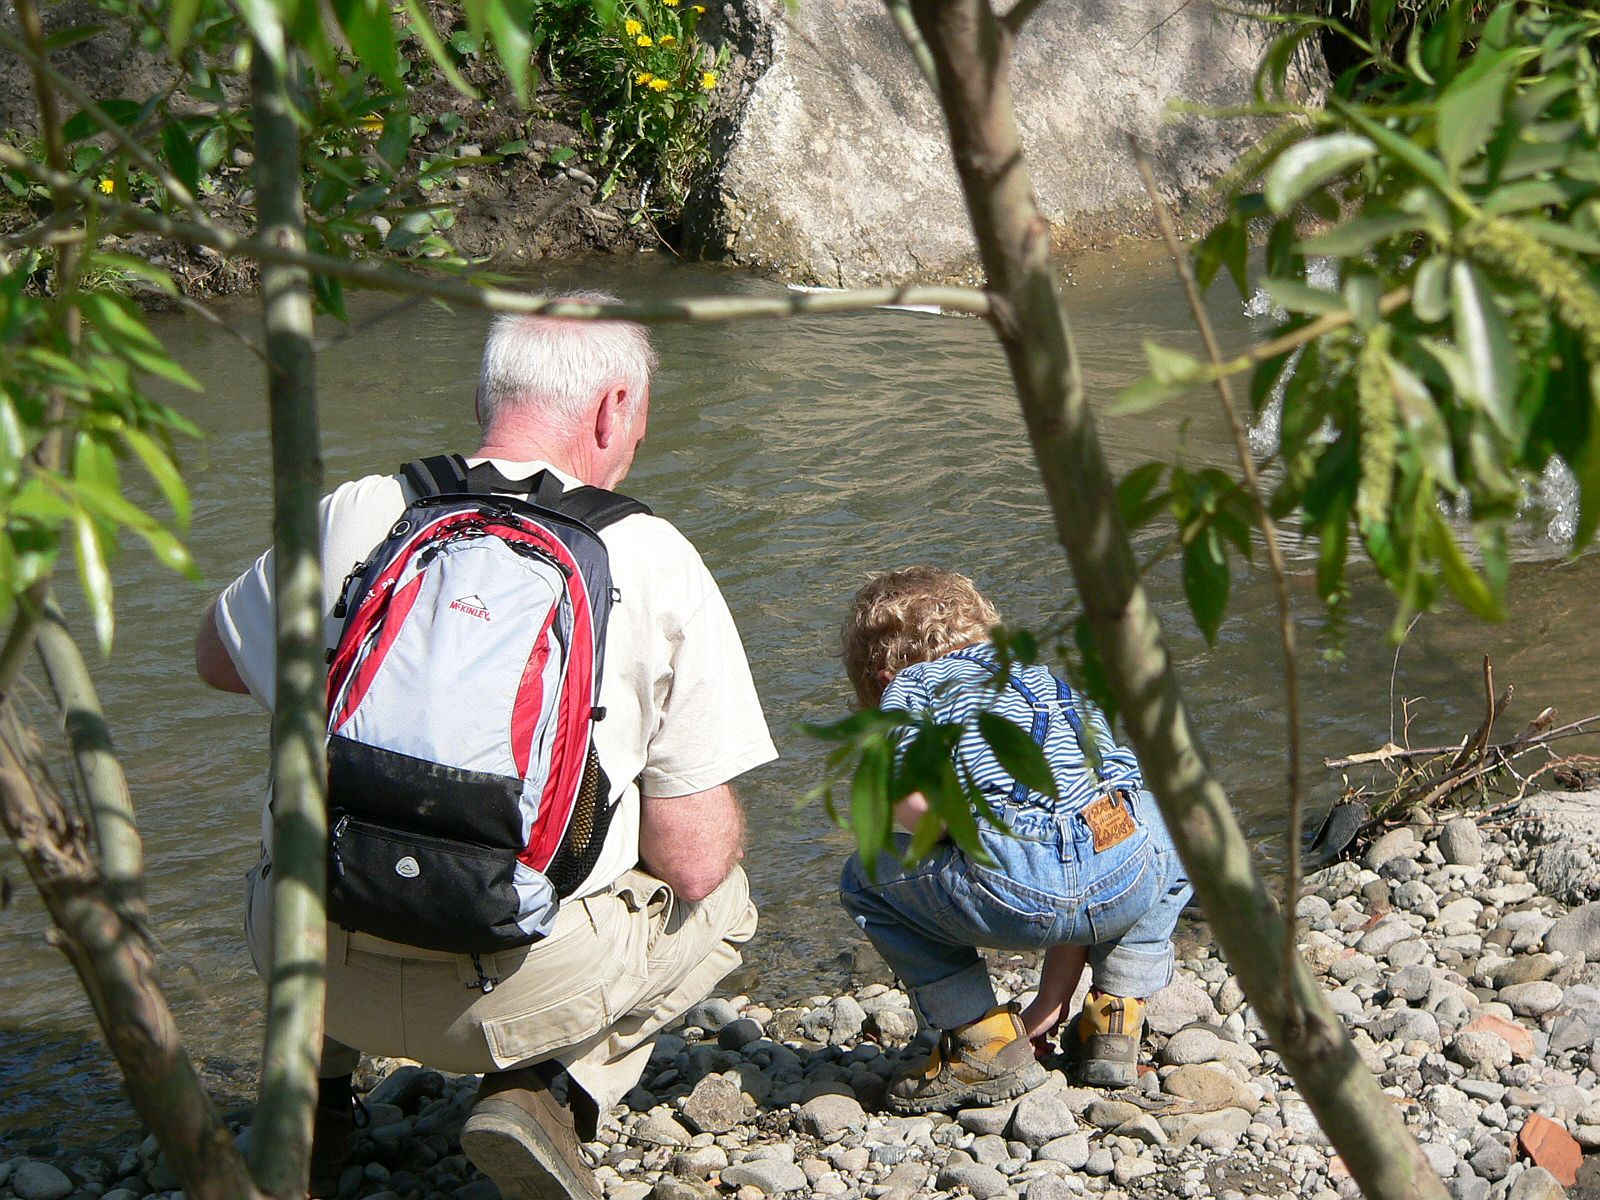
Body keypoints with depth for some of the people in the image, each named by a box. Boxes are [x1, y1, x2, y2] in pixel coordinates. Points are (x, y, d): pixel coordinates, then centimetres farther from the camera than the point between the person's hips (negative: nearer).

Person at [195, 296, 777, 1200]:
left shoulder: (351, 515, 0)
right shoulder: (653, 559, -6)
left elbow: (219, 660, 21)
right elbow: (694, 860, -6)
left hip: (318, 964, 3)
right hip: (518, 987, -3)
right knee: (722, 906, 26)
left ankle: (315, 1085, 20)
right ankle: (550, 1091, 4)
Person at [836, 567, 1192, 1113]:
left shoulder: (910, 682, 21)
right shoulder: (1051, 677, 38)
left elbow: (910, 796, -3)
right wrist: (1051, 1003, 42)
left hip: (1016, 893, -4)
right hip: (1127, 883, 5)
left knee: (866, 879, 25)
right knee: (1167, 822, 41)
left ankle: (985, 1044, 14)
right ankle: (1115, 1019, 27)